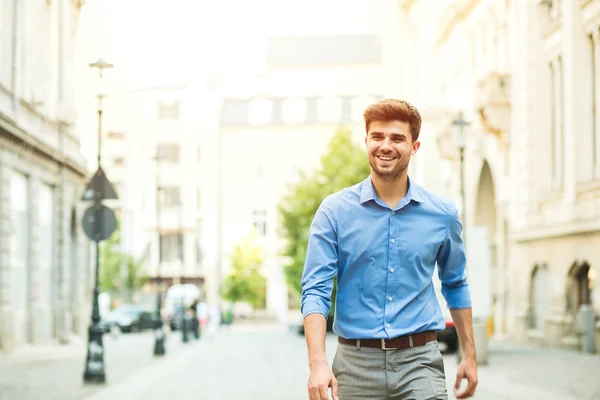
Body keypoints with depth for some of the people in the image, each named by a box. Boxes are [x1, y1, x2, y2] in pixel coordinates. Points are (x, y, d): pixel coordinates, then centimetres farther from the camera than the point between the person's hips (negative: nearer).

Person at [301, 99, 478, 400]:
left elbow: (455, 286, 19)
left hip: (419, 362, 1)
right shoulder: (335, 211, -1)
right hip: (356, 362, 0)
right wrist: (318, 363, -19)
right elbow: (315, 290, -6)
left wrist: (469, 355, 18)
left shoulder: (442, 214, 5)